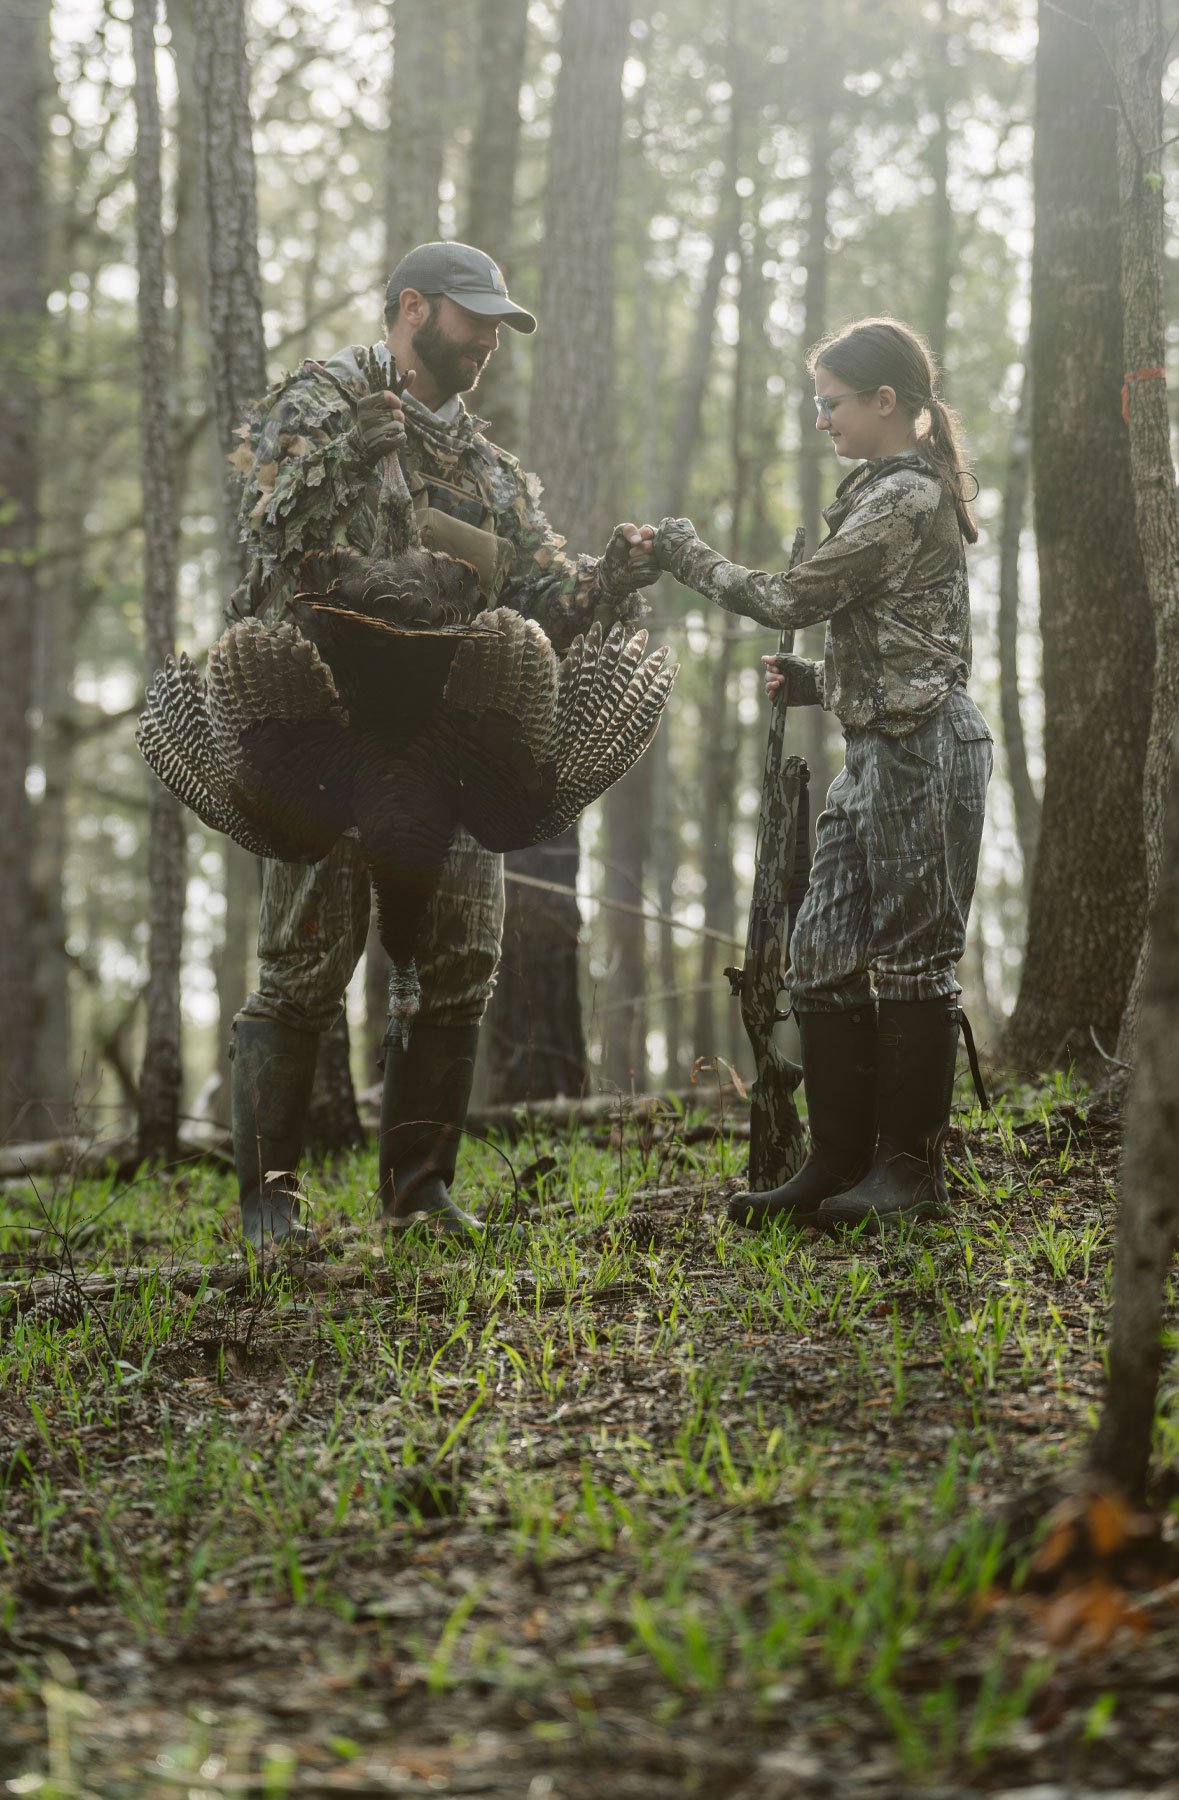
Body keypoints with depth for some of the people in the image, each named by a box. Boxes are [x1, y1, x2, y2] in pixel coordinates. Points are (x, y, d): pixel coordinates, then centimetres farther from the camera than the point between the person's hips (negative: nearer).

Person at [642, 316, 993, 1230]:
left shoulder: (907, 499, -12)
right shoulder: (889, 494, 19)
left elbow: (793, 597, -14)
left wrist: (684, 552, -3)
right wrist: (813, 681, 12)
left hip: (921, 745, -10)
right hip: (879, 750, 10)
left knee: (911, 954, -5)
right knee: (826, 952, 7)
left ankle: (912, 1166, 2)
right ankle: (840, 1162, 10)